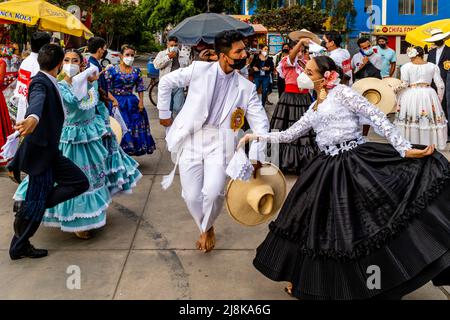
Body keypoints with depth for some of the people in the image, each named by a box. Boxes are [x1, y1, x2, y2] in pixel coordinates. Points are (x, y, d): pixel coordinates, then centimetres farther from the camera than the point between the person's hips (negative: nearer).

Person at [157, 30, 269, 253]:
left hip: (220, 143, 0)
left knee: (213, 193, -18)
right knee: (192, 197, -1)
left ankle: (207, 228, 16)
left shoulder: (246, 87, 2)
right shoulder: (199, 69, -2)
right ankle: (205, 230, 31)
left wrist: (255, 155, -14)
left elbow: (260, 122, -1)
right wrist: (164, 113, 12)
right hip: (191, 140, 0)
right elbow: (166, 82, 9)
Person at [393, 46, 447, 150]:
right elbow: (440, 85, 4)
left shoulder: (406, 66, -3)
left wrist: (394, 88, 10)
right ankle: (429, 144, 15)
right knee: (430, 119, 10)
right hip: (428, 96, 2)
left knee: (410, 120, 6)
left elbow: (404, 84, -8)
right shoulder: (432, 66, 4)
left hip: (410, 96, -2)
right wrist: (439, 99, 15)